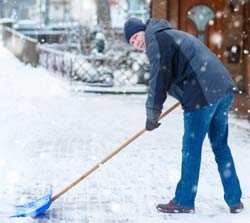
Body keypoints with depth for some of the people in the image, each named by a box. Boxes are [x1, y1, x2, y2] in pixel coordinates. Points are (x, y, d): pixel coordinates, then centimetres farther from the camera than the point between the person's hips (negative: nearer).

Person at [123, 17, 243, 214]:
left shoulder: (155, 41, -2)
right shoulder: (174, 35, 26)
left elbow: (158, 80, -7)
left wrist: (152, 116, 0)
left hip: (203, 96, -9)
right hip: (225, 89, 9)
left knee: (191, 149, 1)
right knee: (221, 146, 16)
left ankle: (184, 202, 10)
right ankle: (235, 201, 19)